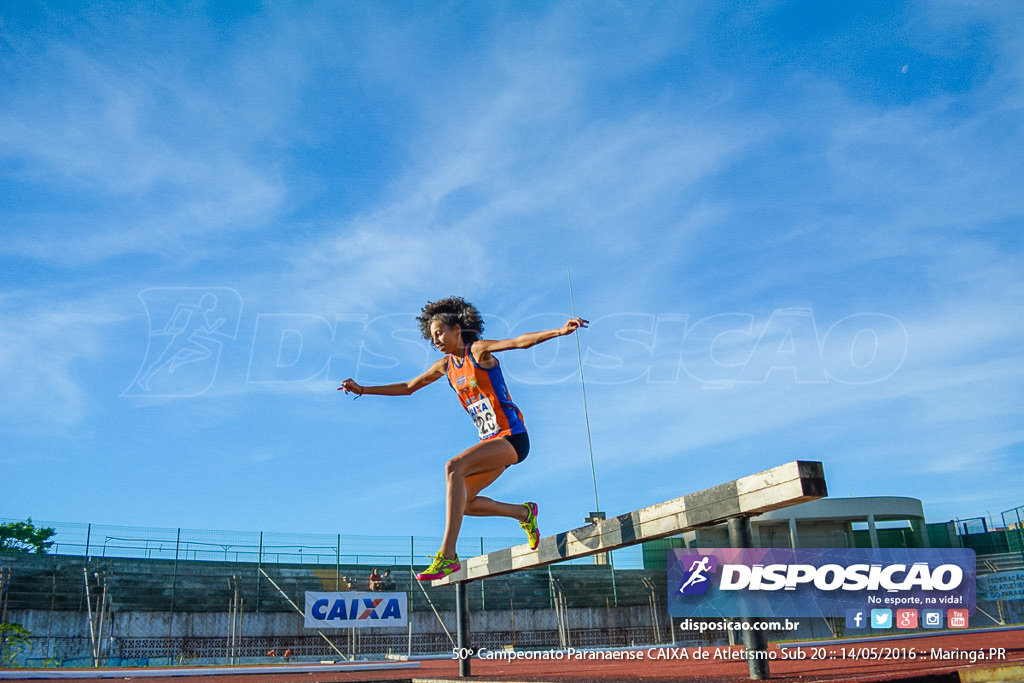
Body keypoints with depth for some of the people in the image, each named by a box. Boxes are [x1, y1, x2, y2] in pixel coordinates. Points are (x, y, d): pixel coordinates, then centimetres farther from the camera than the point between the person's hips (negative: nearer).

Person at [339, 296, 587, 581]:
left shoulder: (478, 350, -7)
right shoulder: (445, 366, 14)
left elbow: (520, 341, -20)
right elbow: (408, 387, 24)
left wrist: (560, 331, -35)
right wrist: (363, 390, 23)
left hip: (511, 436, -8)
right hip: (491, 440, 8)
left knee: (453, 468, -27)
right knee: (462, 502, 2)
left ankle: (447, 556, -31)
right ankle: (524, 514, 20)